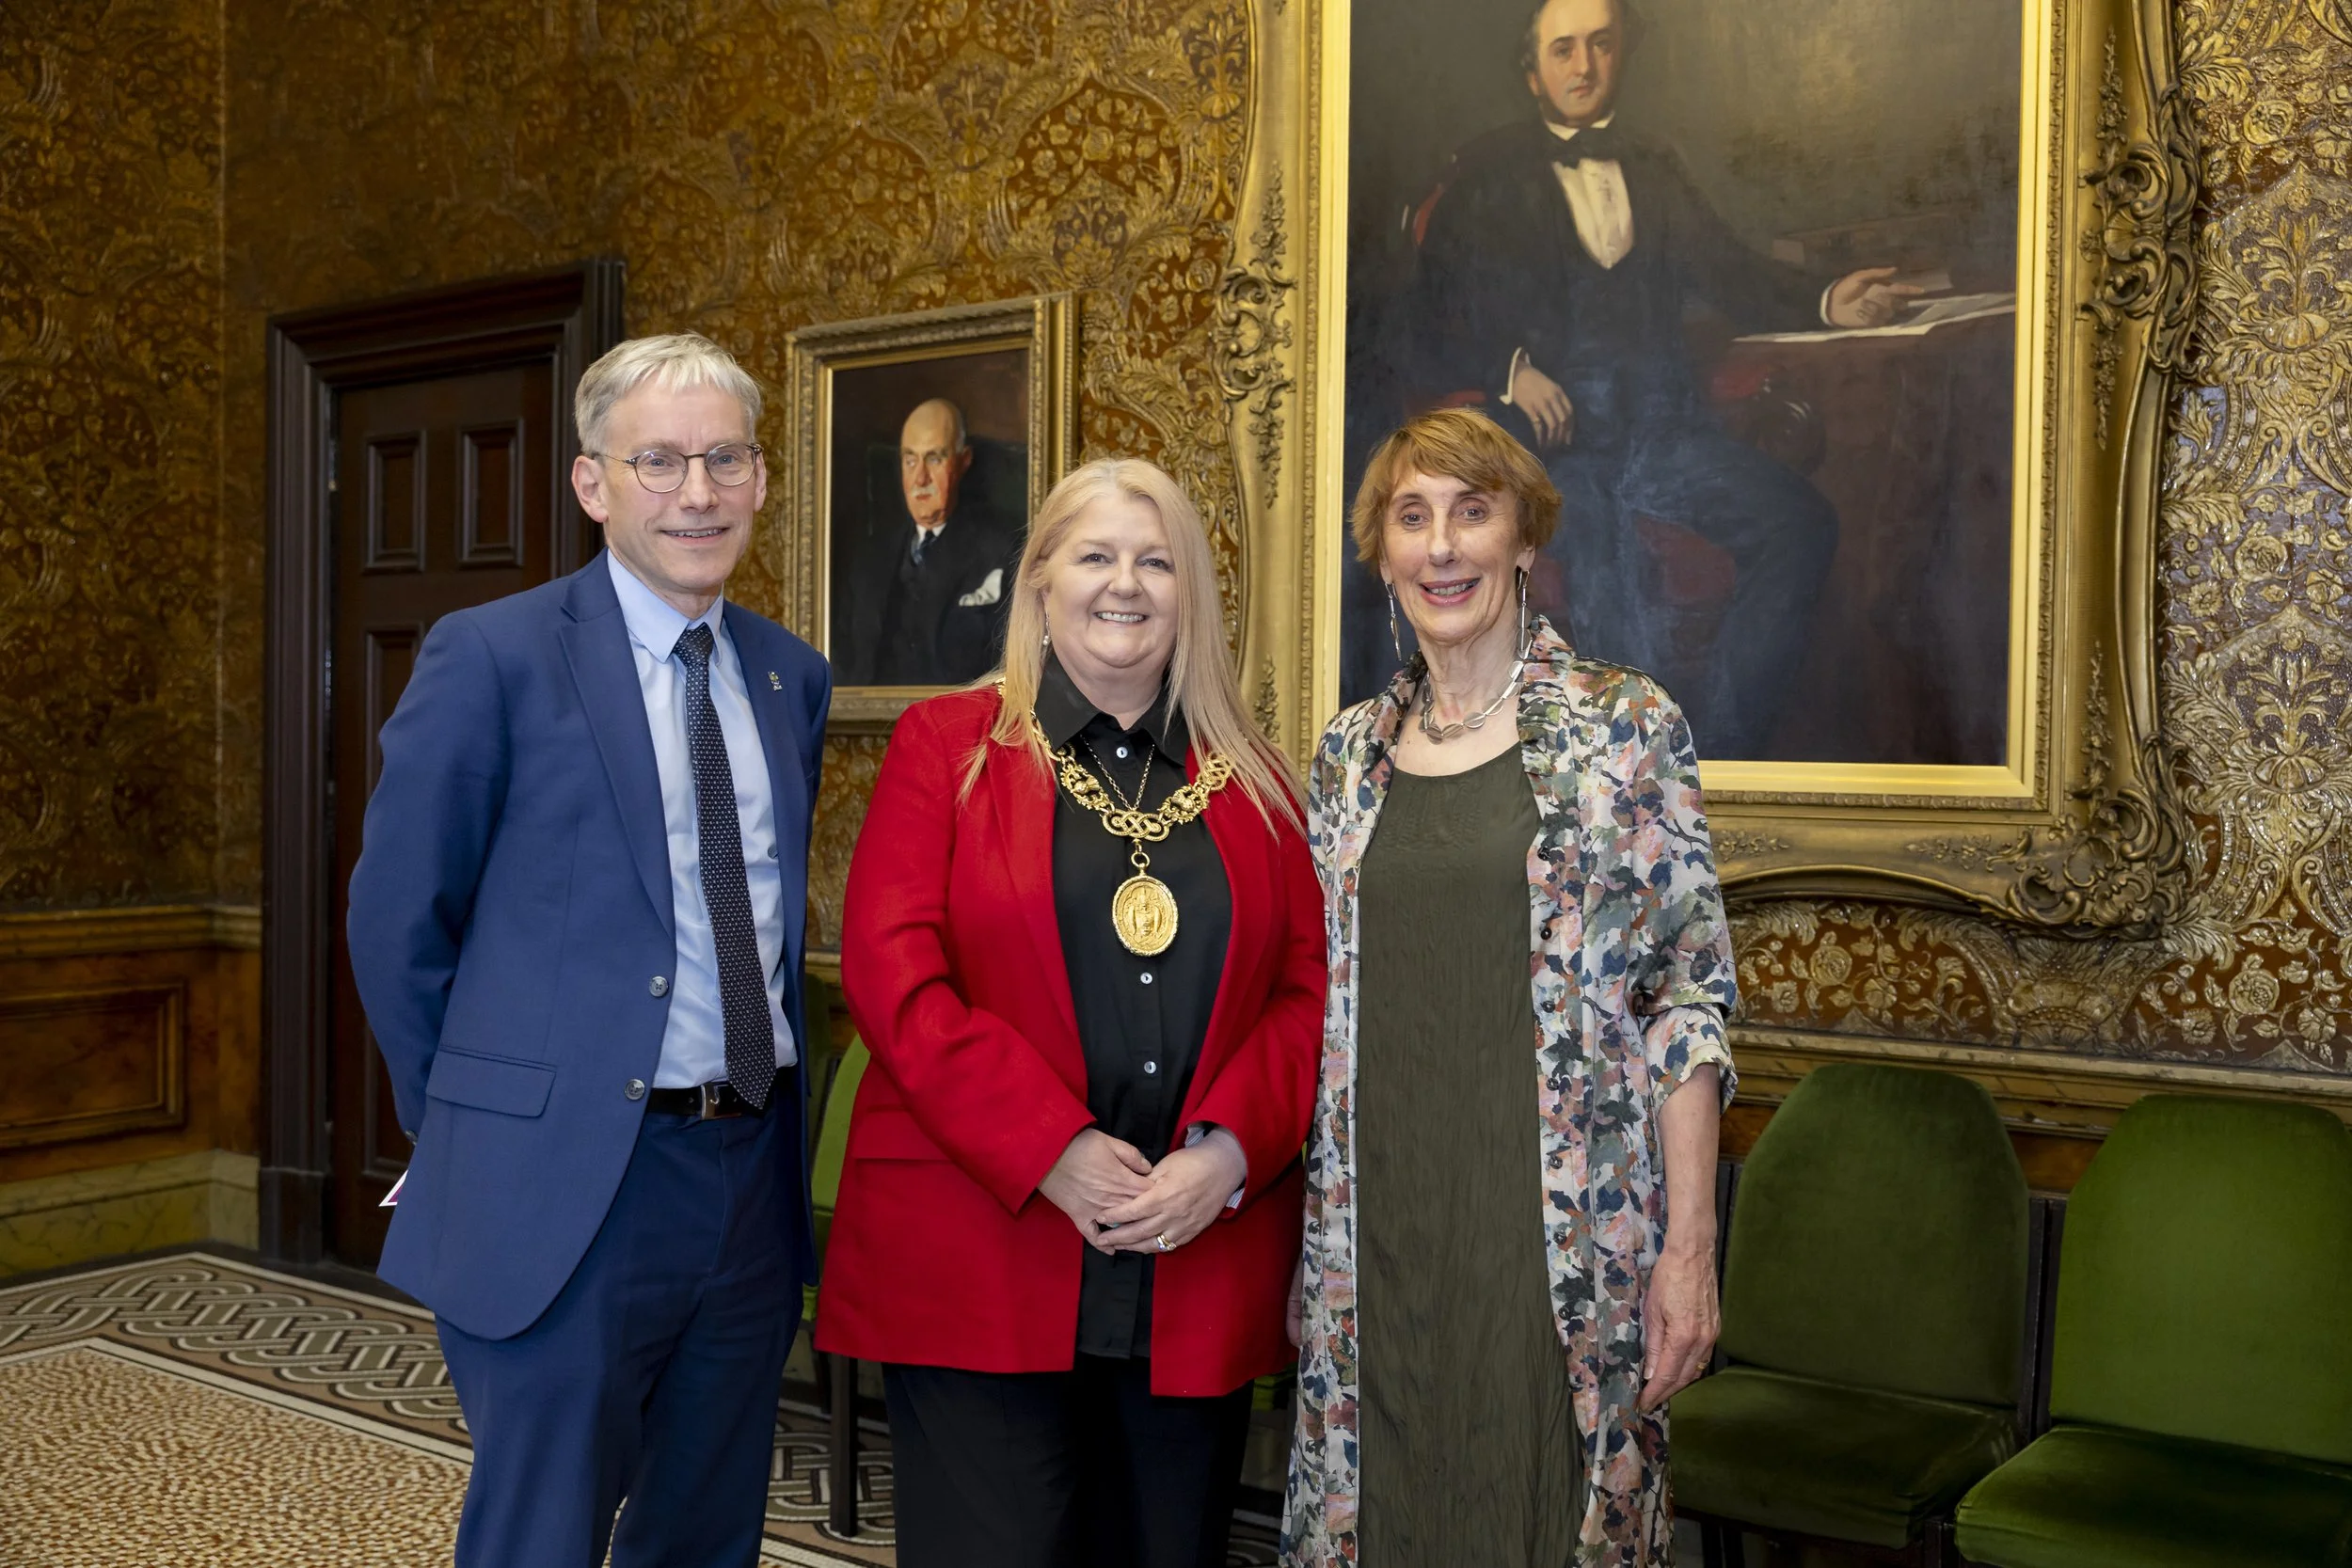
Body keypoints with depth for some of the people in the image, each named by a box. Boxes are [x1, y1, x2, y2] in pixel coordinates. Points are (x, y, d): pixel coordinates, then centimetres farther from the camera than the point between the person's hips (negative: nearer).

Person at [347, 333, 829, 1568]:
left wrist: (774, 1118, 9)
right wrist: (469, 1126, 2)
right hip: (566, 1191, -5)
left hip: (754, 1186, 6)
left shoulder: (792, 677, 9)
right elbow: (396, 923, -3)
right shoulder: (491, 658, -8)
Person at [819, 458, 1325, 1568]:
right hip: (981, 1261, -3)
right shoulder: (945, 746, 5)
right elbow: (891, 970, -6)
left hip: (1201, 1273, 3)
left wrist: (1230, 1152, -11)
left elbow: (1309, 986, 7)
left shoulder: (1253, 781, 13)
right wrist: (1055, 1153, -14)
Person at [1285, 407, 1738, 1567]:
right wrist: (1305, 1239, 10)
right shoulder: (1351, 751, 9)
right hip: (1377, 1229, 4)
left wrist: (1689, 1246, -9)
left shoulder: (1625, 726, -3)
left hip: (1565, 1229, -3)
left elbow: (1687, 996, -5)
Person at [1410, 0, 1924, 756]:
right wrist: (1508, 369, -13)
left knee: (1802, 523, -22)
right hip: (1549, 430, -4)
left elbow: (1728, 270, 14)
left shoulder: (1655, 169, 25)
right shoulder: (1488, 173, 14)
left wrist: (1825, 301, -6)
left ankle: (1720, 744, -17)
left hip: (1660, 423, 4)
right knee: (1600, 563, -33)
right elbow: (1437, 310, 6)